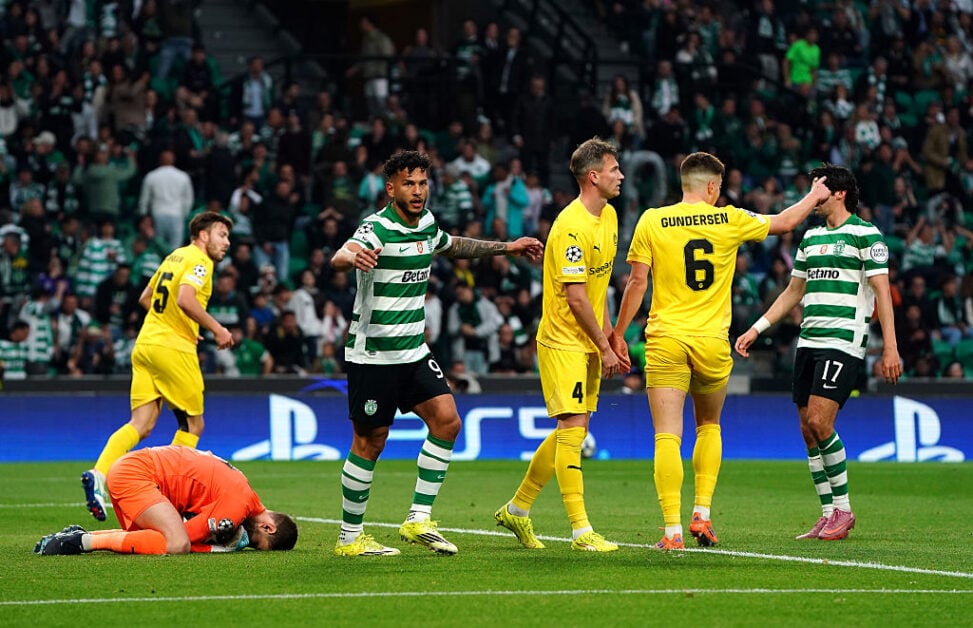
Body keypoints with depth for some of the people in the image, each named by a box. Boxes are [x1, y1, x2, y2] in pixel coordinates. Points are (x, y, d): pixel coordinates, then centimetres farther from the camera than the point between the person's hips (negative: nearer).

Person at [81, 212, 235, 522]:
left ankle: (98, 473, -18)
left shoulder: (175, 256, 20)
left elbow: (145, 298, 28)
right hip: (173, 348, -8)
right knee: (192, 425, 5)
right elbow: (185, 299, -23)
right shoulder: (199, 261, -7)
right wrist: (216, 329, -15)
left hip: (145, 344, 8)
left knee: (141, 425, 1)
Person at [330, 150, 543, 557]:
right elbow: (339, 259, -38)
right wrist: (354, 258, -62)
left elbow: (453, 246, 31)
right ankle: (349, 538, 11)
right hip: (372, 355, -7)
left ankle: (419, 519, 0)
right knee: (370, 443, -2)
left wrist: (508, 247, 32)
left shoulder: (426, 223, 6)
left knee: (447, 419, -6)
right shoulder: (377, 228, -18)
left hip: (414, 352, 7)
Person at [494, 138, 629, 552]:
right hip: (563, 342, -9)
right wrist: (604, 347, -16)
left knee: (573, 430, 11)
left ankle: (517, 510, 24)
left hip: (589, 342, 9)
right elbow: (575, 297, -20)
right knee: (573, 427, -11)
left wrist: (612, 335, 14)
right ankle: (580, 530, -11)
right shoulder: (572, 226, -19)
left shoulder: (608, 215, 10)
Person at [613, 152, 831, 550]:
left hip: (666, 339, -1)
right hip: (712, 340, 1)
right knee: (709, 427, 22)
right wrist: (814, 197, 37)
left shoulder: (651, 222, 0)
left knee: (667, 436, -4)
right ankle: (702, 514, 12)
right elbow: (784, 223, 18)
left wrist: (617, 334, 8)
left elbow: (637, 283, -1)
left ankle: (673, 530, -12)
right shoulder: (729, 220, 3)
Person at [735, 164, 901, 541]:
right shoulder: (810, 238, 17)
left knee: (819, 423, -17)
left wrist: (890, 347, -13)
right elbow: (793, 292, 25)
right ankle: (829, 515, 10)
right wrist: (757, 329, 19)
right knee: (808, 431, 3)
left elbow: (882, 291, -8)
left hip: (844, 343, -7)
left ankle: (842, 508, -4)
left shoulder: (865, 234, -4)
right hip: (808, 341, 7)